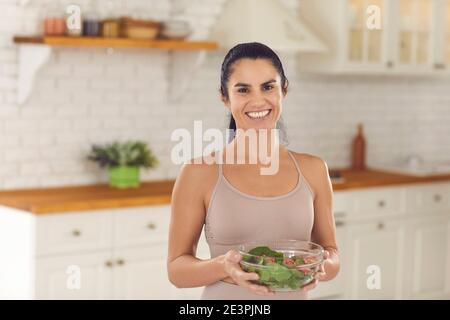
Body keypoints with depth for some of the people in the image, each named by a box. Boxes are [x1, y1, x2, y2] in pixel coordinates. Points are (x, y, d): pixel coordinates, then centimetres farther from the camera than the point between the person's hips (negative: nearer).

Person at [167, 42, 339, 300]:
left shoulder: (313, 170, -3)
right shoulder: (199, 173, -11)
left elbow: (332, 255, 5)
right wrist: (223, 267, -25)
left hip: (295, 294, 3)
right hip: (225, 295, -2)